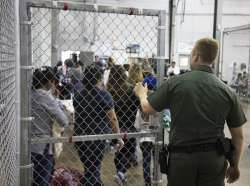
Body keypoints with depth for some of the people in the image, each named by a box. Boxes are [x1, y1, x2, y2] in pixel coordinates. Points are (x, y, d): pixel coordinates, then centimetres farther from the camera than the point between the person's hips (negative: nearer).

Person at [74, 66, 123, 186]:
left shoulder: (78, 95, 6)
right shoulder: (104, 95, -9)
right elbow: (112, 118, -9)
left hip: (79, 135, 5)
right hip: (98, 135, -5)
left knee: (88, 168, 14)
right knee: (94, 168, 2)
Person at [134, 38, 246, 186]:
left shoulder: (175, 83, -9)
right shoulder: (227, 91, -4)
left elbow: (147, 108, 4)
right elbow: (238, 136, 2)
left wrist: (142, 93, 27)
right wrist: (235, 165, 16)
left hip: (182, 157, -1)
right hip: (214, 158, 1)